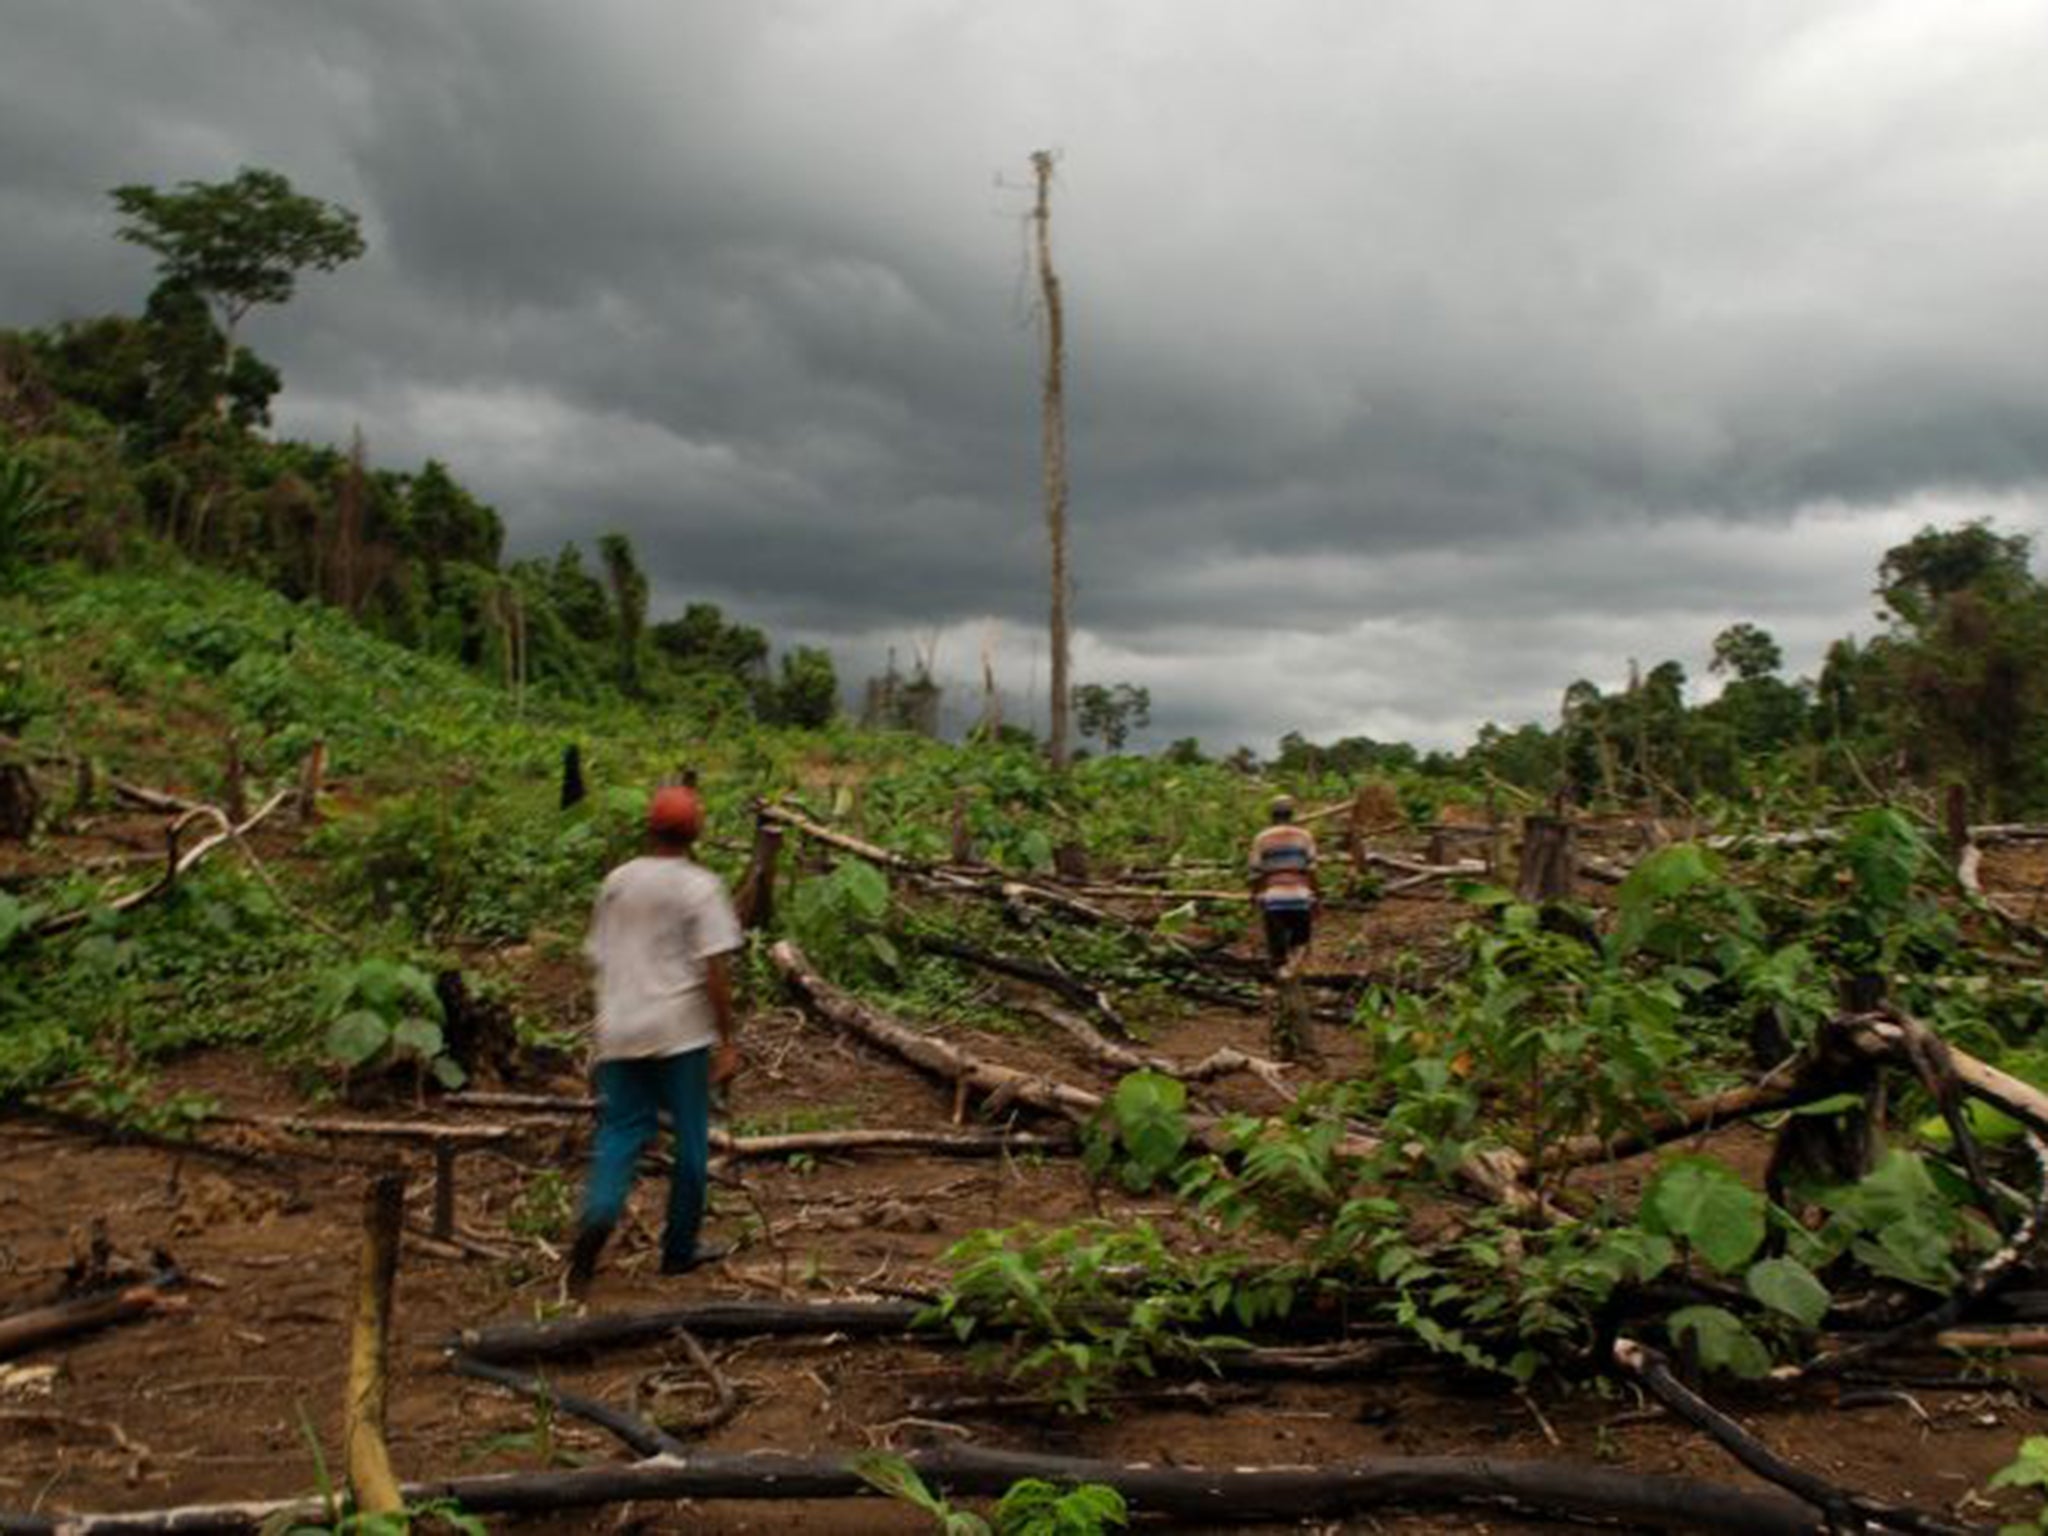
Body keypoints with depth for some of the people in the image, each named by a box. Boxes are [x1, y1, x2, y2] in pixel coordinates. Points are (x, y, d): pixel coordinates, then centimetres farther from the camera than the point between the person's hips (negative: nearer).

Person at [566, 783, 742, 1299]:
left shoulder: (617, 882, 7)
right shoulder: (700, 887, -7)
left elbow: (600, 956, 13)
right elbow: (715, 971, -12)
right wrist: (727, 1043, -7)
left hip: (620, 1028, 4)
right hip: (681, 1031, -4)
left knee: (622, 1129, 9)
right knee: (691, 1139, 10)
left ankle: (598, 1214, -18)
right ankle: (680, 1248, 18)